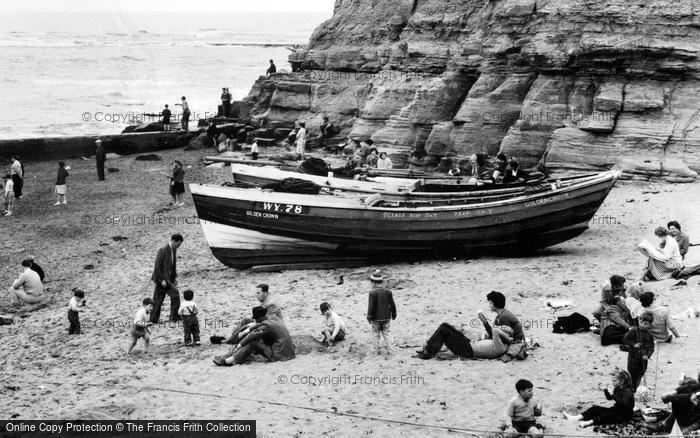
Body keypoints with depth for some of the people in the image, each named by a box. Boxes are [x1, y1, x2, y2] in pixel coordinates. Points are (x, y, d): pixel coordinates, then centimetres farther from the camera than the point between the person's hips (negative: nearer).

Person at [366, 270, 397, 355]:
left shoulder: (372, 293, -16)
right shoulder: (388, 292, -3)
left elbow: (371, 306, -15)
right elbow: (392, 305, 3)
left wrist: (369, 317, -6)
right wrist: (393, 314, 16)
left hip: (376, 319, -3)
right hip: (386, 317, 3)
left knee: (376, 335, 9)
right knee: (387, 334, 12)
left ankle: (377, 350, 13)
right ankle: (390, 350, 10)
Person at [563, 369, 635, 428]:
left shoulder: (627, 391, -20)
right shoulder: (618, 389, 8)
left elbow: (624, 404, -35)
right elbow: (609, 398, 21)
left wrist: (614, 396, -37)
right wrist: (606, 391, 2)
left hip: (623, 416, -9)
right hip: (615, 410, 9)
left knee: (607, 415, -34)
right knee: (595, 408, -1)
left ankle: (588, 422, -49)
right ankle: (575, 418, -14)